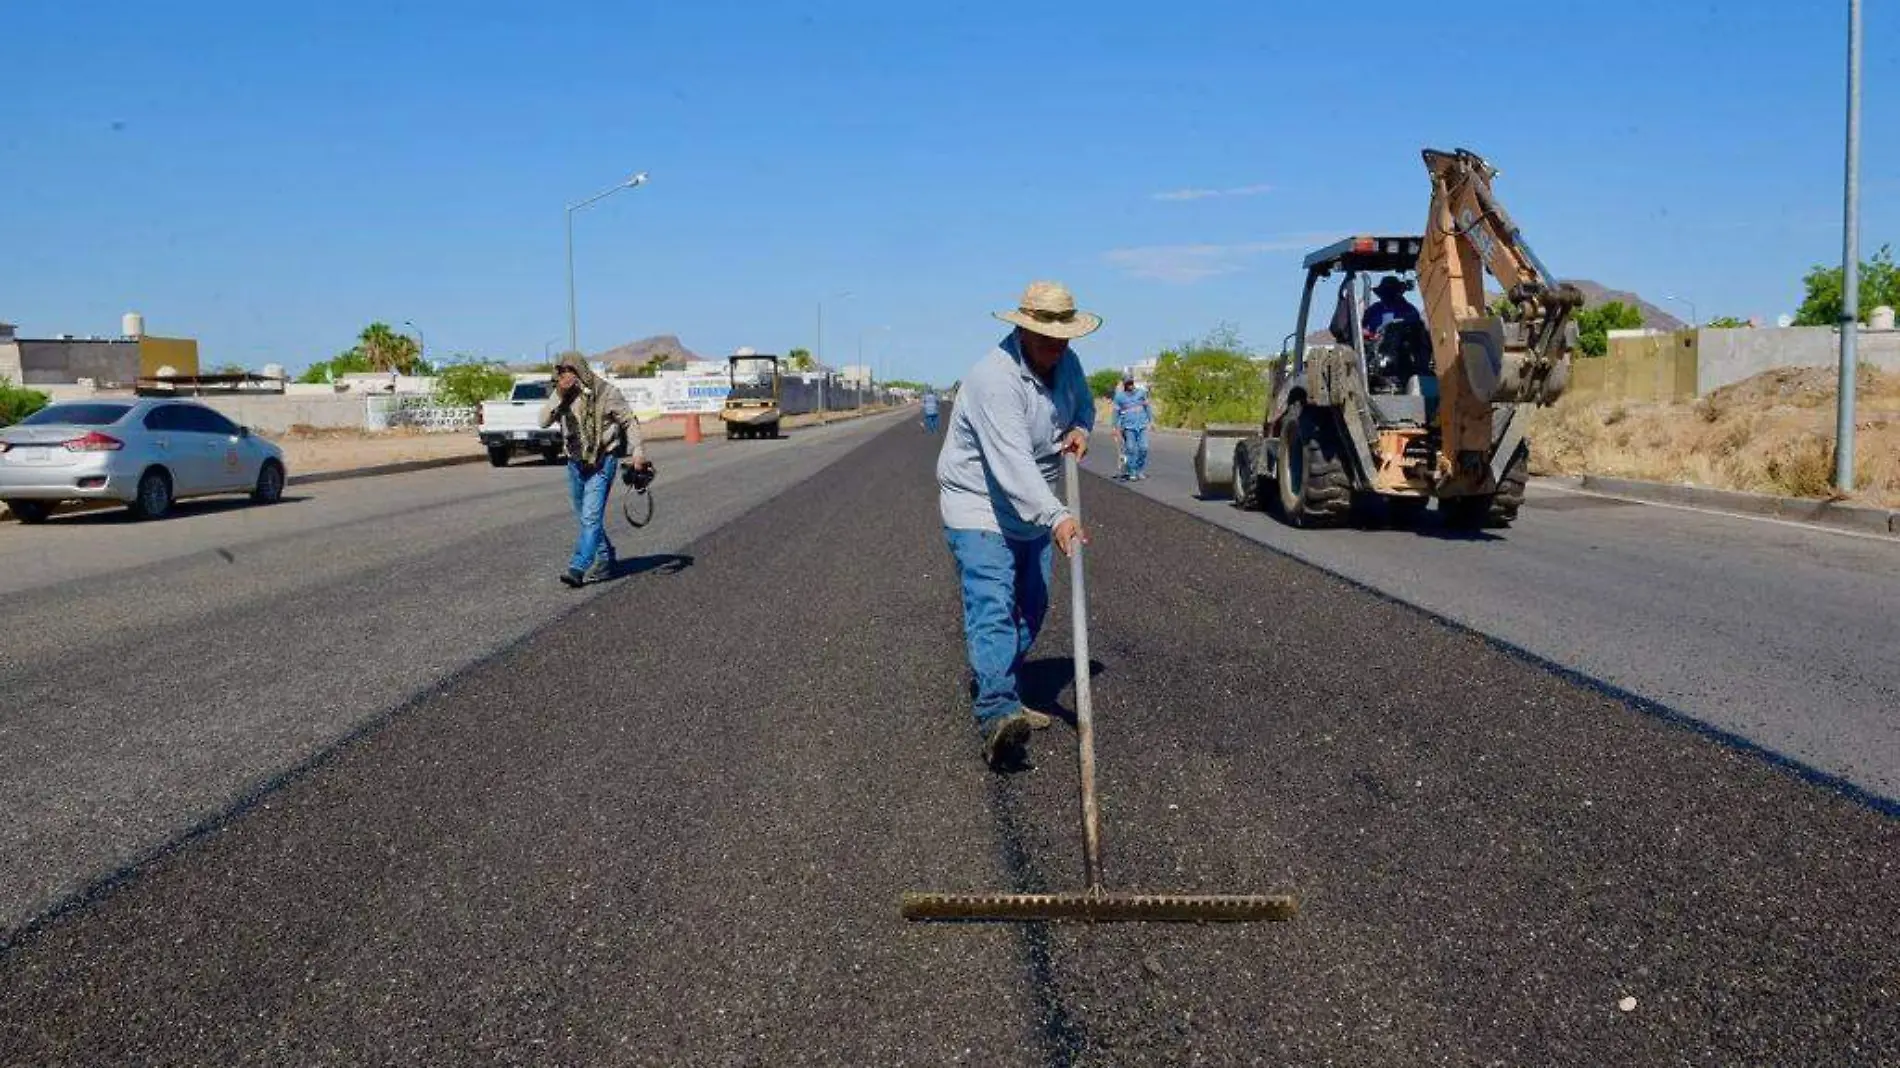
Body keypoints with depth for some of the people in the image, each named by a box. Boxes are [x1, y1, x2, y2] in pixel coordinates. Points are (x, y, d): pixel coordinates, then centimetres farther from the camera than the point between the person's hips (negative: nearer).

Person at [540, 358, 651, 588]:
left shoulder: (606, 392, -10)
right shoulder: (561, 396, 2)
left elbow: (629, 422, -3)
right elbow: (544, 421, -11)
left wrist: (638, 453, -10)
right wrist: (558, 395, -23)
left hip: (602, 461, -6)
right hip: (575, 463, 6)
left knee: (591, 516, -14)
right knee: (585, 517, 15)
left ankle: (577, 569, -17)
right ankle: (605, 560, 30)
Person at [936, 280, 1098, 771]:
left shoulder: (1066, 363, 0)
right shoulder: (995, 378, -27)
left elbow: (1084, 401, 22)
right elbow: (1013, 463, -36)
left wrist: (1080, 429, -3)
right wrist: (1057, 518, -46)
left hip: (1035, 509, 9)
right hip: (980, 507, -9)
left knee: (1030, 610, 14)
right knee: (991, 610, -22)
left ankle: (1003, 700, 28)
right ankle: (996, 716, -34)